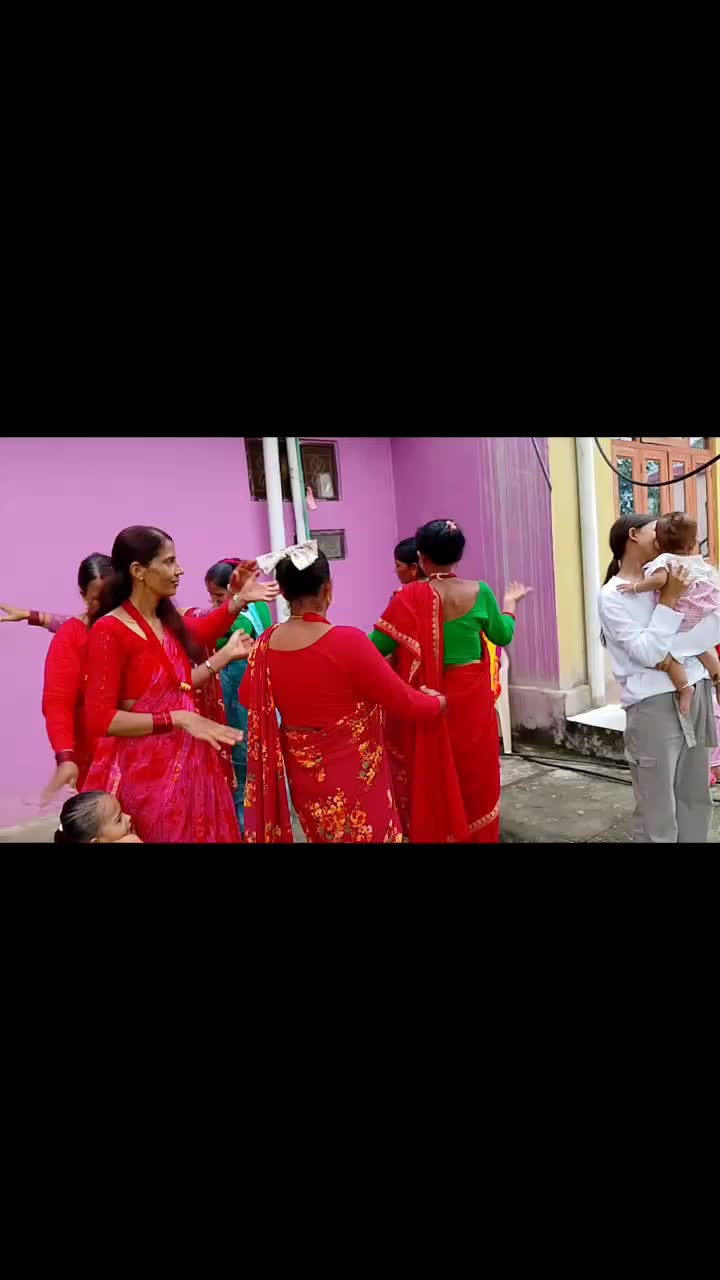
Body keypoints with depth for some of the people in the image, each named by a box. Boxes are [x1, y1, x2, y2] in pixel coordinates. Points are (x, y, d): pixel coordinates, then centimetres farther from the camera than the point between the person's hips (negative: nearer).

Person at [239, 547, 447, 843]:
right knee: (365, 835, 14)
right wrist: (437, 702, 4)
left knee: (323, 836, 25)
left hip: (302, 771, 6)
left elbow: (247, 697, 11)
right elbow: (403, 702, -16)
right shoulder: (348, 641, -26)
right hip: (351, 776, -6)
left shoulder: (265, 643, -7)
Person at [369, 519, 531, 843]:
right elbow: (503, 635, 9)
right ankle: (479, 837, 31)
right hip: (473, 698, 2)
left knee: (433, 777, 14)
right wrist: (510, 602, 25)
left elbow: (377, 647, -10)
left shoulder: (410, 597, -12)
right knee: (475, 775, 17)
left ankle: (437, 834, 27)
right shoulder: (479, 592, -6)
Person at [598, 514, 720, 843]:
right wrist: (669, 600, -13)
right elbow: (647, 653, -14)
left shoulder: (665, 579, 12)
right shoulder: (612, 596, -5)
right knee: (658, 811, 0)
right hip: (654, 703, -6)